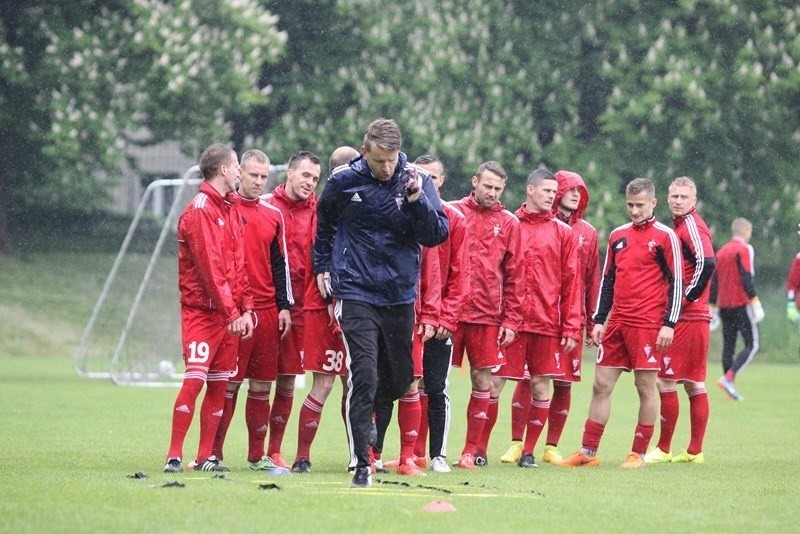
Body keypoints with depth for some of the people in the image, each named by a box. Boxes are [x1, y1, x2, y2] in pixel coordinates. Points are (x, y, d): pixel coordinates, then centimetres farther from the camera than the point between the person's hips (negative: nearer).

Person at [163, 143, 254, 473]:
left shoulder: (231, 210, 16)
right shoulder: (199, 211, -10)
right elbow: (210, 268, -16)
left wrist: (246, 309, 6)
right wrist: (232, 312, -18)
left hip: (229, 314, 8)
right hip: (202, 311, -8)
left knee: (219, 384, 5)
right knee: (195, 380, -12)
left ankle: (206, 456, 9)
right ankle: (174, 456, -10)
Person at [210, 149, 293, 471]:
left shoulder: (273, 215, 14)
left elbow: (280, 264, 17)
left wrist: (284, 306, 9)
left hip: (268, 311, 5)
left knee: (262, 386, 6)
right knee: (229, 384, -6)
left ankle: (257, 456, 12)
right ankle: (213, 453, -1)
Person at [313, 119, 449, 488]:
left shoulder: (416, 180, -2)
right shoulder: (344, 182, -3)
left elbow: (436, 235, -7)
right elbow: (325, 220, 18)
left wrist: (416, 200, -21)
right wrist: (322, 265, 19)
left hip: (400, 296, 2)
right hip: (356, 295, -2)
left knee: (399, 382, 10)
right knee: (363, 378, -14)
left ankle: (369, 428, 39)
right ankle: (361, 463, -12)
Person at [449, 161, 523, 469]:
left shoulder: (509, 224, 8)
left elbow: (514, 277, 9)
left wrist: (511, 320, 3)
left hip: (487, 315, 2)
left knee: (483, 380, 3)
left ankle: (472, 450, 10)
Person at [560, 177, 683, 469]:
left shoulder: (665, 236, -3)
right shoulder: (618, 235, 14)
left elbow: (676, 282, -5)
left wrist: (669, 324, -11)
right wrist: (599, 320, 12)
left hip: (648, 324, -6)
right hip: (617, 323, 6)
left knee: (646, 387, -1)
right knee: (601, 385, 4)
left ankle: (639, 454, 6)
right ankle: (588, 452, 8)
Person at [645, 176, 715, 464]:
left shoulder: (691, 226, -11)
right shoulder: (679, 225, 17)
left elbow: (706, 263, -26)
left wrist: (686, 298, -18)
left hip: (686, 319, -10)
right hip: (696, 319, 10)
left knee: (665, 380, -6)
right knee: (694, 384, 10)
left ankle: (663, 449, -2)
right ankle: (694, 451, 14)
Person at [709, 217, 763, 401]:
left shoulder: (721, 252, 14)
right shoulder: (744, 249, -7)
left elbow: (714, 282, 15)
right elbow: (747, 277, -16)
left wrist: (712, 308, 19)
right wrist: (755, 303, -16)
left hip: (724, 306, 7)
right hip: (741, 304, -7)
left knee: (728, 346, 9)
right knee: (751, 345, -5)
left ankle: (731, 388, 6)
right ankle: (728, 378, -22)